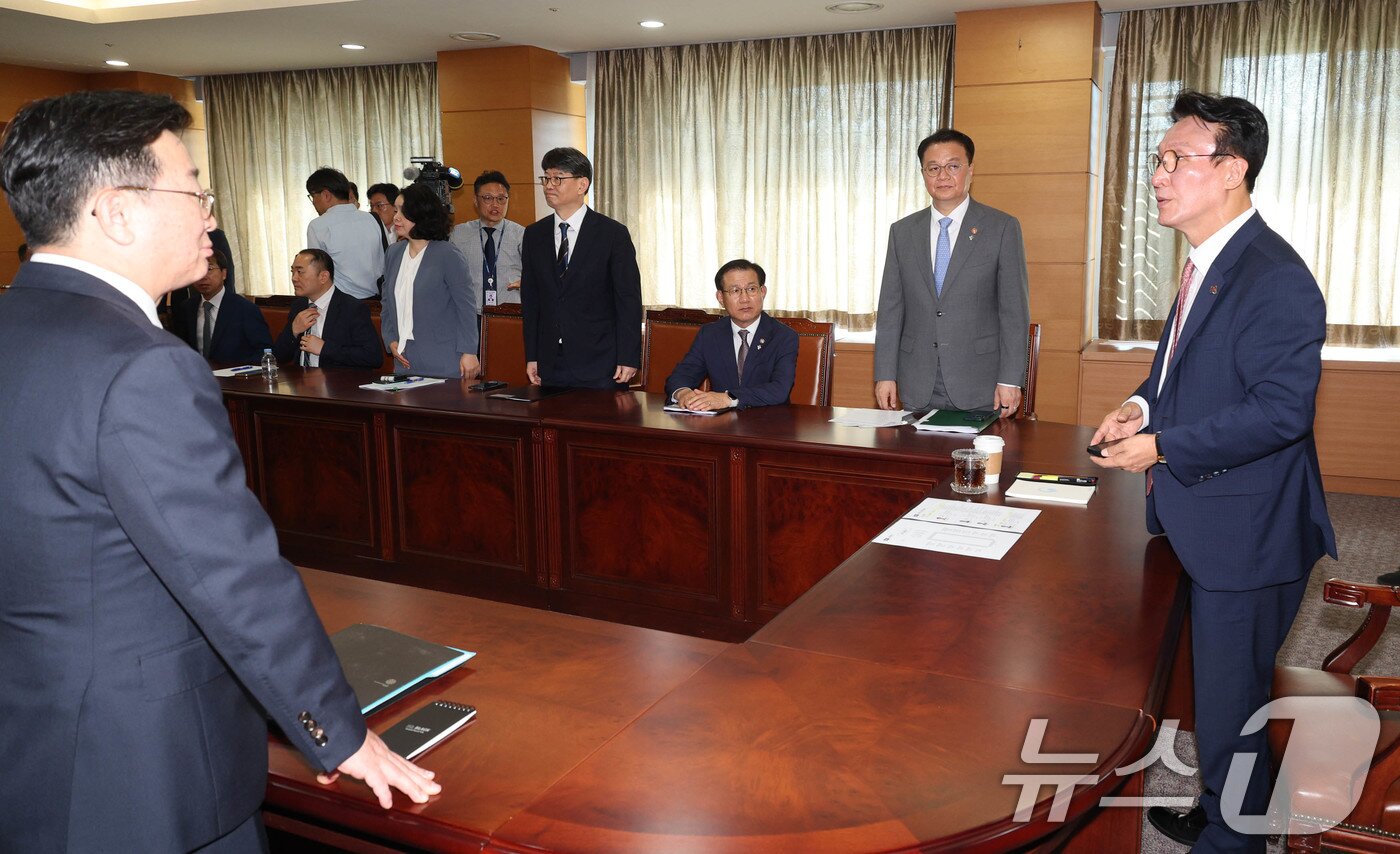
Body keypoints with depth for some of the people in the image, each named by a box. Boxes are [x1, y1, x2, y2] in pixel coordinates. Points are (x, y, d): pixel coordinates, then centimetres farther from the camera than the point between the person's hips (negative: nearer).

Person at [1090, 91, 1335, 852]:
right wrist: (1144, 405, 1)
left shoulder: (1274, 277, -22)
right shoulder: (1207, 261, 9)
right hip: (1200, 523, 10)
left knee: (1230, 700, 5)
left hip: (1244, 531, -10)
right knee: (1214, 685, 24)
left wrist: (1163, 446, -22)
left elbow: (1281, 410, -25)